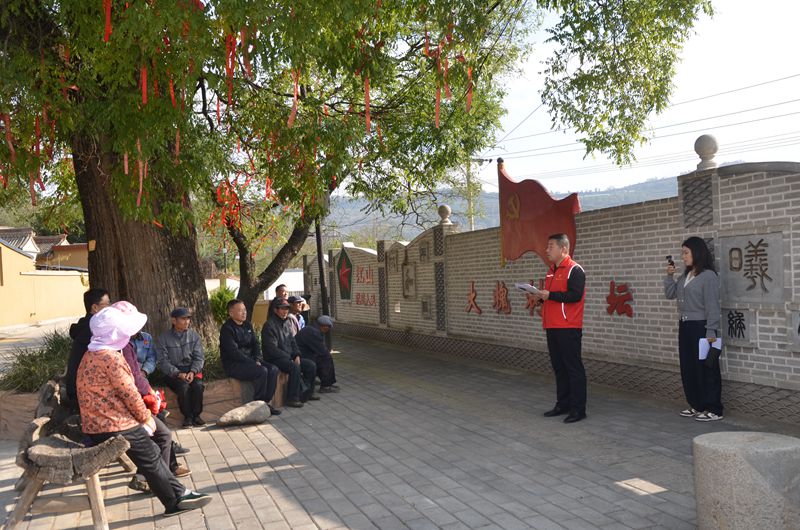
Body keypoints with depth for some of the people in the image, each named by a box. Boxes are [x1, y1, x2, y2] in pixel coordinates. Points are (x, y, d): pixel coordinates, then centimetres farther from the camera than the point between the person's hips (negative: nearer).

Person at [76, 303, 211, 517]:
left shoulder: (92, 354, 11)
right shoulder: (111, 357, -21)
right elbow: (129, 393, -18)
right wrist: (147, 418, -3)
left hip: (99, 422, 10)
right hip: (114, 425, -10)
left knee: (152, 452, 19)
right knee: (151, 459, 3)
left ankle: (178, 493, 25)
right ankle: (176, 501, 14)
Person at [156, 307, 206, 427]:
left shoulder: (194, 335, 6)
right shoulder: (163, 338, -2)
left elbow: (199, 357, 2)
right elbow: (163, 361, -7)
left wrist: (192, 372, -17)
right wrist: (178, 374, -21)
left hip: (192, 370, 2)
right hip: (173, 372, -2)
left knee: (198, 385, -29)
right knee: (184, 386, -31)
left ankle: (196, 414, -11)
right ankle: (187, 416, -13)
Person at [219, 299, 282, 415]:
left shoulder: (248, 325, 12)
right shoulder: (227, 329, -13)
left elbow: (256, 344, 11)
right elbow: (234, 352, -20)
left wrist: (257, 360, -8)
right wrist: (253, 363, -21)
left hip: (249, 361, 8)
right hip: (233, 365, -8)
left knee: (273, 369, -13)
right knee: (262, 371, -28)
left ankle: (265, 402, -6)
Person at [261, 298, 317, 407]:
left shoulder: (287, 323, 13)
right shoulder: (269, 325, -14)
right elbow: (272, 349, -19)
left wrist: (297, 355, -1)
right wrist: (290, 358, -18)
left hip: (289, 357, 9)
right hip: (275, 359, -9)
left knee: (311, 365, -3)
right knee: (295, 367, -33)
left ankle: (307, 393, 10)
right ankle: (292, 399, -25)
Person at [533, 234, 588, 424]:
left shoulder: (575, 270, -10)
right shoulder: (552, 272, 18)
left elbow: (575, 295, -22)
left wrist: (550, 295, -21)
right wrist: (541, 302, 5)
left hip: (568, 329, -9)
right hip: (552, 327, 9)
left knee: (573, 368, -4)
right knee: (559, 367, 13)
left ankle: (578, 409, 1)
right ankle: (563, 404, 22)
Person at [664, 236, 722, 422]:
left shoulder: (708, 276, -12)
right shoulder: (685, 276, 11)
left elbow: (712, 306, -15)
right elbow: (670, 294, 15)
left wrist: (711, 331, -18)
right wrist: (669, 276, 2)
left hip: (701, 327, -8)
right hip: (685, 326, 8)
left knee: (706, 369, -1)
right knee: (688, 368, 12)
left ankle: (713, 409, 7)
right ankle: (696, 405, 23)